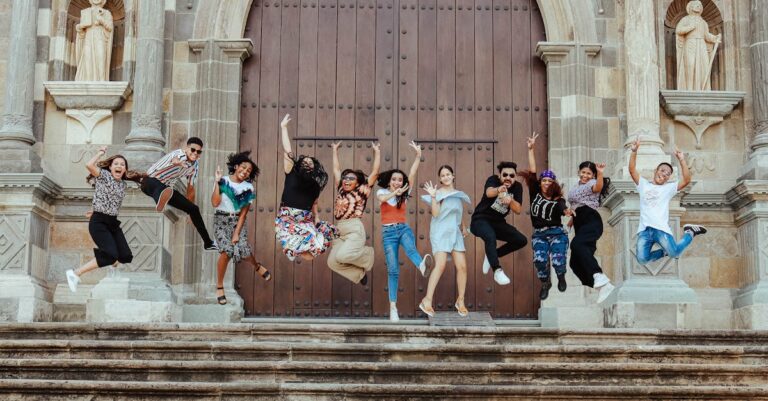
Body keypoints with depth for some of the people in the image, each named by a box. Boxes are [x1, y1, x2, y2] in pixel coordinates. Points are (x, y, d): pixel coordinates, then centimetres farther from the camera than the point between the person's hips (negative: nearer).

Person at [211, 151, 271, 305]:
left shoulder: (248, 187, 0)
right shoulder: (223, 181, -7)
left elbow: (244, 213, -1)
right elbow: (215, 203, -19)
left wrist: (237, 232, -8)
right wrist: (217, 182, -22)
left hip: (238, 221, 2)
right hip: (221, 220, -2)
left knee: (243, 250, -18)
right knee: (227, 251, -22)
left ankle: (256, 266, 19)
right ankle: (219, 287, -6)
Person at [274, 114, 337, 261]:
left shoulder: (315, 183, 16)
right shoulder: (292, 173, 6)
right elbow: (287, 150, 2)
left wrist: (316, 218, 4)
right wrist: (283, 127, 3)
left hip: (306, 220, 4)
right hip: (288, 218, -4)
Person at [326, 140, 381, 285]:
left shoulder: (361, 191, 2)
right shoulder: (340, 190, 15)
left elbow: (375, 172, -1)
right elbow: (336, 169, 24)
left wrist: (377, 152, 3)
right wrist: (335, 150, 28)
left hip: (355, 230, -6)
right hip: (339, 231, 6)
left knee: (342, 256, -27)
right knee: (332, 262, -11)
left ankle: (367, 254, 5)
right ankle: (360, 273, 11)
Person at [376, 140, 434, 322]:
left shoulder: (404, 193, 9)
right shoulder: (382, 192, 4)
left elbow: (412, 174, -1)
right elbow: (382, 199, -21)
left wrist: (418, 155, -11)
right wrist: (395, 192, -39)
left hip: (404, 228, 1)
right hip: (388, 232, -1)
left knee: (410, 248, -35)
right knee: (393, 270, -7)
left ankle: (422, 266, -69)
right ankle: (393, 307, -4)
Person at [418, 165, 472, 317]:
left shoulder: (458, 193, 16)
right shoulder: (440, 192, -4)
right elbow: (435, 214, -14)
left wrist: (463, 227, 23)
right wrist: (433, 196, -21)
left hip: (455, 233, 6)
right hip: (440, 232, -6)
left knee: (462, 266, -3)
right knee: (440, 265, -22)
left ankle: (460, 301, 10)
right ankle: (427, 301, -23)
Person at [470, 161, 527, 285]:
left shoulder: (517, 187, -2)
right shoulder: (493, 179, -15)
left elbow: (518, 210, -11)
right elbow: (489, 192, -39)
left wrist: (510, 201, -33)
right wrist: (498, 190, -63)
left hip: (498, 222, 6)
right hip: (480, 220, -6)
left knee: (521, 240, -5)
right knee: (490, 237, -36)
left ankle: (491, 256, 10)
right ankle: (497, 270, -27)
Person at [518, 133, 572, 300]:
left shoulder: (558, 200, -2)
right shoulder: (535, 192, 5)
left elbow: (563, 209, -24)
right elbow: (532, 171, -1)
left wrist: (568, 212, -49)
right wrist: (530, 149, -6)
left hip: (557, 233, -2)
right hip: (539, 234, 2)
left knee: (558, 261, -18)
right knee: (540, 260, -19)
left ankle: (561, 277, 21)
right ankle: (545, 283, 14)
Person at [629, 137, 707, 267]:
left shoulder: (669, 188, 15)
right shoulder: (644, 184, 20)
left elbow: (687, 180, 1)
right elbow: (632, 170, 7)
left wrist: (682, 160, -8)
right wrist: (634, 151, -7)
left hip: (661, 227, -1)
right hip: (644, 229, 1)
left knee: (674, 253, -20)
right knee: (642, 259, -17)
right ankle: (666, 251, 13)